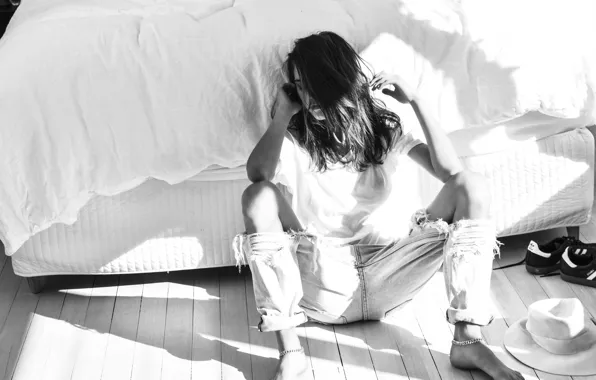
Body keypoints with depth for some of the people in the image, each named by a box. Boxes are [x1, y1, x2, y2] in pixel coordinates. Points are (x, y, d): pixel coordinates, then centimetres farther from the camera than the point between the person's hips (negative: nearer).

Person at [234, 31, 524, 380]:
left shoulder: (385, 128, 8)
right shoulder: (297, 138, 3)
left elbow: (450, 170, -10)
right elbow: (257, 175, -21)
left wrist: (414, 101, -9)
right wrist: (283, 114, -14)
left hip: (387, 277, 2)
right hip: (323, 281, -1)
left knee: (472, 186, -14)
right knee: (258, 197, -25)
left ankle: (468, 340, -23)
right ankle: (290, 351, -29)